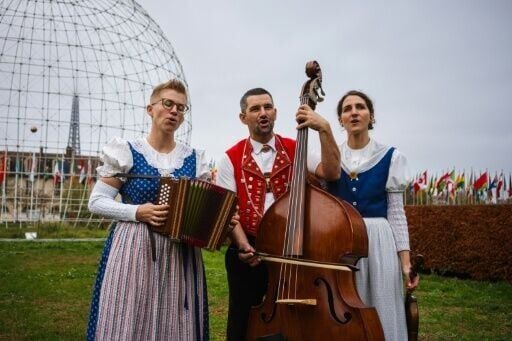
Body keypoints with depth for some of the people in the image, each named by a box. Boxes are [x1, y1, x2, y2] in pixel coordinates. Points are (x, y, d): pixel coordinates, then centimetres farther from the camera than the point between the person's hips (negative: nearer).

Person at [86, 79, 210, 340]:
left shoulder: (194, 158, 9)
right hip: (134, 251, -3)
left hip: (181, 255, 3)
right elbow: (97, 202, -1)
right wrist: (137, 212, -15)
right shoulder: (126, 151, 0)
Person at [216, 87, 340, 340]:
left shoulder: (296, 151, 3)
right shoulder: (231, 159, 1)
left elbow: (331, 173, -14)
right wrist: (244, 246, -19)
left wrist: (324, 129, -24)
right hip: (247, 252, 0)